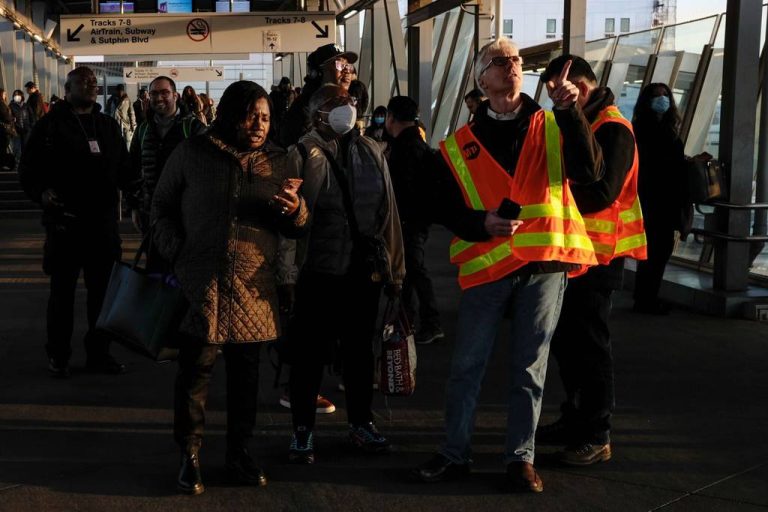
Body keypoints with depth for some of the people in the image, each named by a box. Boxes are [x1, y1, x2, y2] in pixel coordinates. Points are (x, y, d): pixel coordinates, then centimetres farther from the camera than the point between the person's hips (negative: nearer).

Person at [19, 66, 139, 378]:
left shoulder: (109, 126, 13)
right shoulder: (50, 126, -1)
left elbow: (122, 168, 15)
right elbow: (28, 170, -1)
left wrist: (134, 187, -5)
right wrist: (41, 192, -19)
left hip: (103, 223, 4)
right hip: (64, 223, -4)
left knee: (102, 290, 10)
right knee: (62, 291, 6)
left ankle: (98, 353, 22)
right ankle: (58, 355, 19)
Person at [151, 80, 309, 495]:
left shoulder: (276, 161, 9)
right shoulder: (192, 153, 2)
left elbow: (294, 228, 11)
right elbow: (162, 206, 10)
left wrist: (295, 209, -12)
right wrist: (175, 252, -2)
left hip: (252, 287, 3)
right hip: (201, 284, -2)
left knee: (246, 371, 9)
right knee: (196, 368, -1)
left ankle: (240, 454, 23)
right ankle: (189, 458, 12)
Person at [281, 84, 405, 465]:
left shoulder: (370, 151, 7)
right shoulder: (303, 154, -5)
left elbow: (387, 209, 9)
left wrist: (394, 267, 8)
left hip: (365, 269, 4)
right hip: (319, 271, -4)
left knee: (360, 348, 16)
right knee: (310, 352, 4)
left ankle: (361, 423, 31)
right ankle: (302, 430, 19)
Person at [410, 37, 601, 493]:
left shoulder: (551, 128, 8)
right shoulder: (461, 145, 6)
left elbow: (589, 172, -8)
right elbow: (441, 206, 6)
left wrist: (570, 113, -17)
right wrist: (482, 223, -12)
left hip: (544, 263, 0)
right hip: (487, 264, 0)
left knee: (530, 368, 7)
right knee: (468, 366, 4)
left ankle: (521, 457, 18)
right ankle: (455, 454, 17)